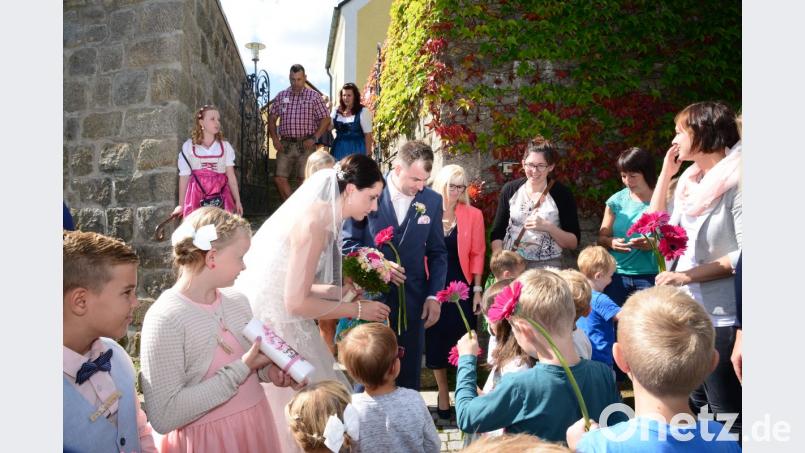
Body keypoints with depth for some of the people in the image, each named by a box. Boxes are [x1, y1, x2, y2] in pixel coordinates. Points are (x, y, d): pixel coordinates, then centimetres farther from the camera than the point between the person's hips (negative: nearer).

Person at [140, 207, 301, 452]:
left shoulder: (237, 301, -1)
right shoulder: (164, 319, -21)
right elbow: (164, 417, -24)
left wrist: (268, 370, -7)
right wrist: (241, 369, -24)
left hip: (256, 426, 6)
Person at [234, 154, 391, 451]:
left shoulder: (322, 215, 5)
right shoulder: (315, 222, -23)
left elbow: (294, 285, 8)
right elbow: (297, 302, -22)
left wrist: (339, 291, 4)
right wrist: (357, 310, -14)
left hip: (276, 316, 9)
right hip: (268, 322, -9)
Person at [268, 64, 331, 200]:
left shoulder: (314, 96, 1)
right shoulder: (281, 96, 10)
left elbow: (325, 119, 0)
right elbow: (272, 118, 14)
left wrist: (314, 138, -10)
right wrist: (274, 138, 1)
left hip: (305, 145, -3)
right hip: (285, 144, 3)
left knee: (304, 179, -3)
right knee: (279, 178, -2)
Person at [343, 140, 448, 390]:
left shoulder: (432, 200, 2)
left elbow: (437, 253, 7)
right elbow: (349, 242, -2)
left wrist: (434, 295, 0)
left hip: (412, 301, 2)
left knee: (409, 373, 13)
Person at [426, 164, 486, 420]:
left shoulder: (473, 215, 0)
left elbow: (477, 254, 1)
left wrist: (477, 290, -3)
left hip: (461, 287, 0)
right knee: (435, 341, 9)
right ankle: (443, 392, 28)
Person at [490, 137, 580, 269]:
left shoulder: (562, 194, -5)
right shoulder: (510, 190, 2)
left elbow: (574, 242, -3)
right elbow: (497, 234, 6)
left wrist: (547, 227, -17)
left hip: (547, 267, -2)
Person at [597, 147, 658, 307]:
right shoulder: (616, 201, 6)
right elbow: (602, 238, 11)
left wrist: (654, 244, -20)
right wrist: (611, 242, -10)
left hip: (650, 276, -2)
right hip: (617, 275, 3)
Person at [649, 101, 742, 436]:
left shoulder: (734, 179, -14)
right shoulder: (689, 179, 10)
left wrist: (687, 276, -20)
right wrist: (665, 173, 8)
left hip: (721, 316, -8)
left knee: (727, 414, 2)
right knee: (693, 406, 21)